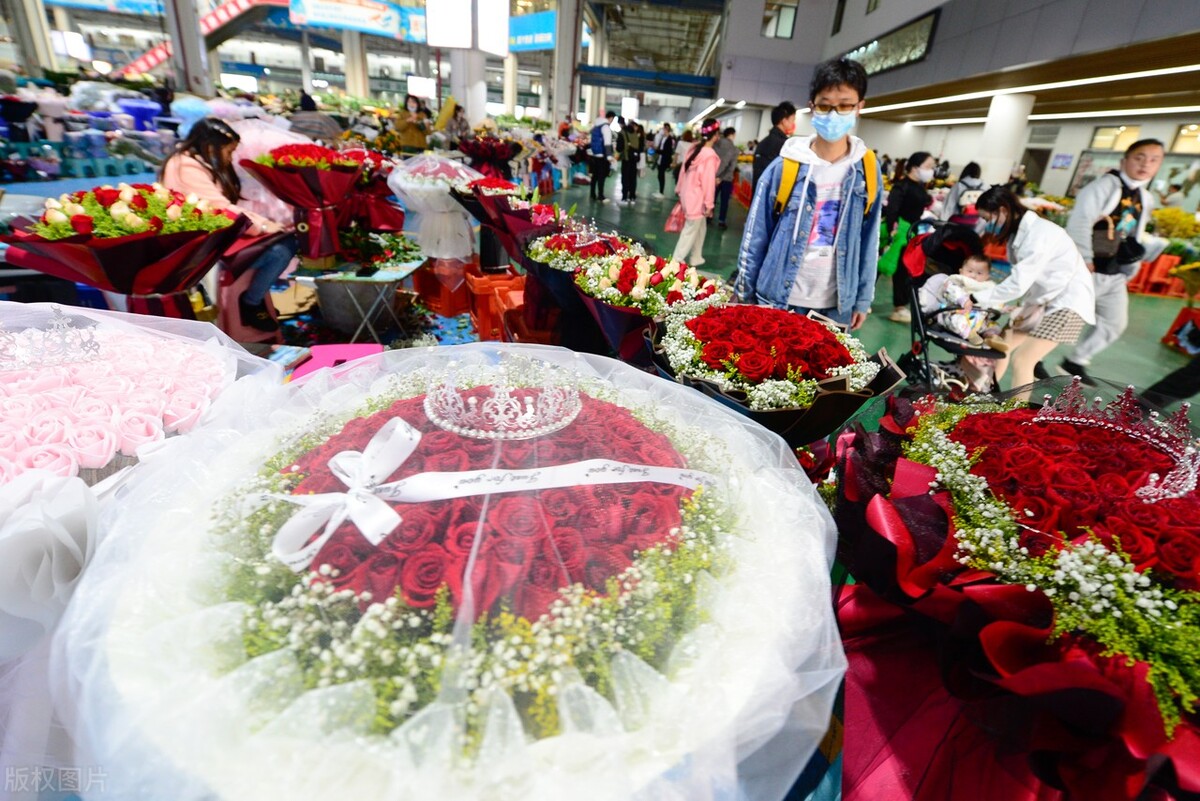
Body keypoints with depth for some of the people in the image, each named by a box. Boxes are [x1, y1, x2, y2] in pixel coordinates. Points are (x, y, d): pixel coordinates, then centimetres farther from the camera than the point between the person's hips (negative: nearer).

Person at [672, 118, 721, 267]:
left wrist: (681, 190, 20)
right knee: (690, 231, 2)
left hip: (689, 195, 9)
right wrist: (709, 204, -13)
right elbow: (708, 181, -18)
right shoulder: (710, 155, -19)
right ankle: (676, 260, 6)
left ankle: (696, 258, 28)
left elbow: (684, 171, 11)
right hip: (697, 199, -9)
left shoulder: (695, 149, 5)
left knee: (701, 228, 20)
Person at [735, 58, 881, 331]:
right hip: (777, 299, -2)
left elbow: (869, 238, 7)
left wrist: (863, 298, 6)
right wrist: (745, 293, -2)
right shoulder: (785, 165, -6)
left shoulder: (868, 169, 2)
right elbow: (756, 234, -2)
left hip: (836, 306, 3)